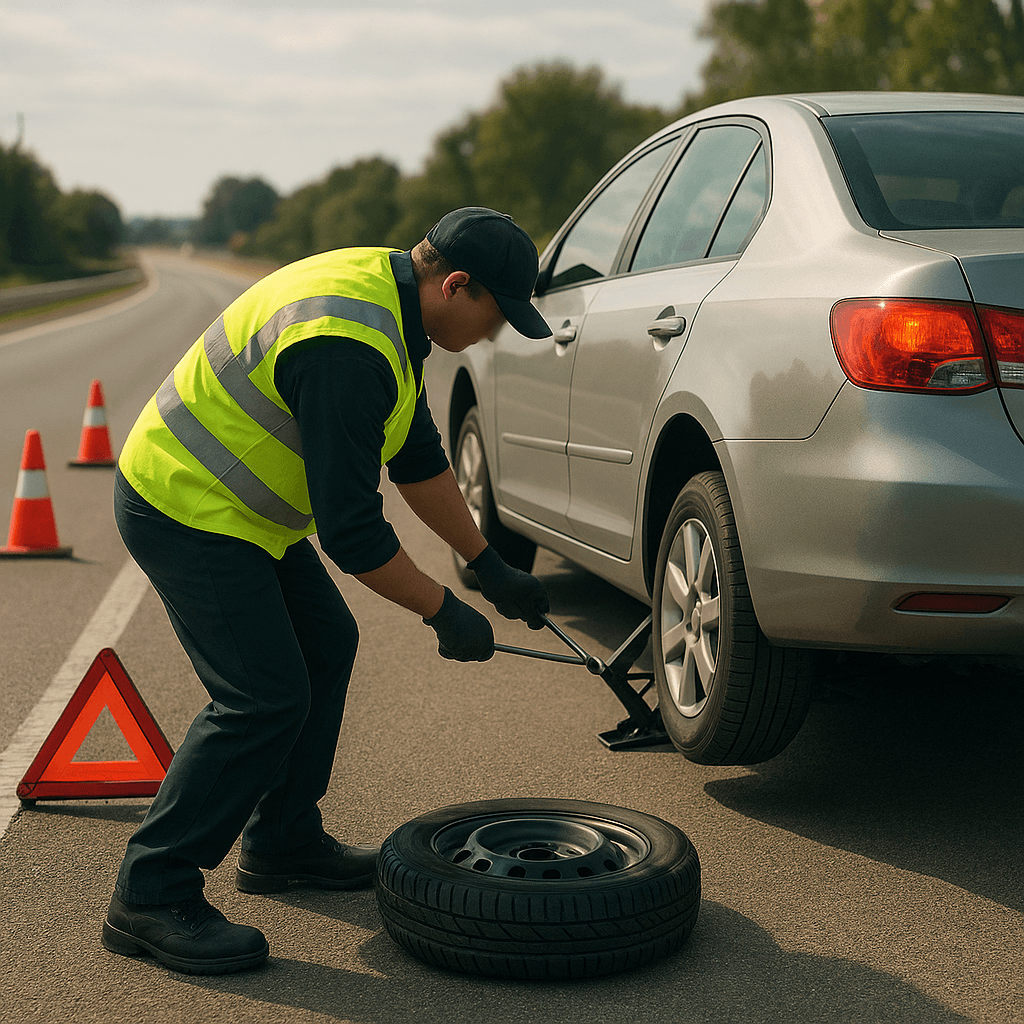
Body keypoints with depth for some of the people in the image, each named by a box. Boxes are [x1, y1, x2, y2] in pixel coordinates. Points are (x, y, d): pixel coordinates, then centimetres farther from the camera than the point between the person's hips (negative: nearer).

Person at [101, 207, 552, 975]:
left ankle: (281, 841, 26)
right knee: (264, 697, -13)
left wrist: (491, 568, 14)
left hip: (228, 500, 11)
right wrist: (445, 613, -15)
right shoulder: (346, 349, -29)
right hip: (187, 509, -11)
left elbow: (418, 457, 13)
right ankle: (151, 897, -4)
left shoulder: (388, 294, 4)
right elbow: (350, 531, -27)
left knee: (326, 644, 14)